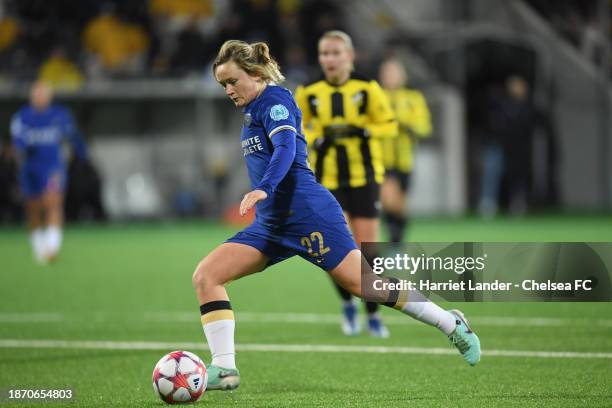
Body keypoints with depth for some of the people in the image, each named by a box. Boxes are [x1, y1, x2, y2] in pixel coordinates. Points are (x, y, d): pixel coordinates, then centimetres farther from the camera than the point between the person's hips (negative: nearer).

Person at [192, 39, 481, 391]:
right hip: (271, 224, 9)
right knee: (205, 276, -6)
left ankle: (453, 325, 11)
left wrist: (262, 189, -43)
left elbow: (286, 149, -26)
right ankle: (225, 369, -10)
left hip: (307, 213, -9)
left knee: (364, 284, -6)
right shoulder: (253, 110, 17)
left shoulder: (275, 100, -10)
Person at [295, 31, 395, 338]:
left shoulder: (367, 88, -4)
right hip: (327, 177, 1)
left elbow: (389, 125, 1)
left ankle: (373, 314, 14)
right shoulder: (308, 92, 0)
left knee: (366, 247, -1)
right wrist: (316, 139, -8)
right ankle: (347, 304, 17)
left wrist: (361, 130, -17)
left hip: (364, 176, -1)